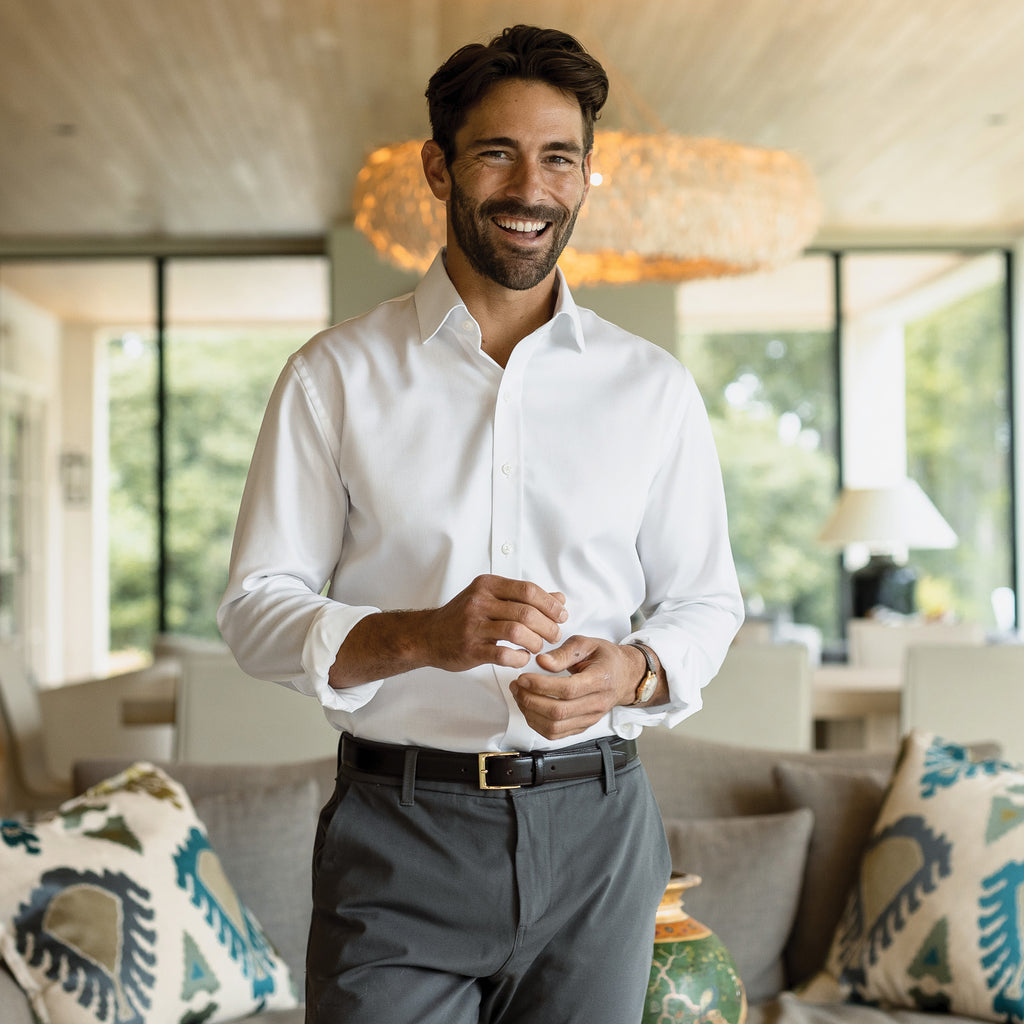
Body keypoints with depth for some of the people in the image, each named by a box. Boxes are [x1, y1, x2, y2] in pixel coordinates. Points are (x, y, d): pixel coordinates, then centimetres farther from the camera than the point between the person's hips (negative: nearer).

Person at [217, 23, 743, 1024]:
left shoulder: (653, 386, 5)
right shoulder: (336, 376, 0)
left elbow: (704, 597, 10)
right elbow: (256, 607, -2)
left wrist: (634, 670, -12)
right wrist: (421, 636, -20)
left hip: (595, 828, 2)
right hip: (399, 836, -2)